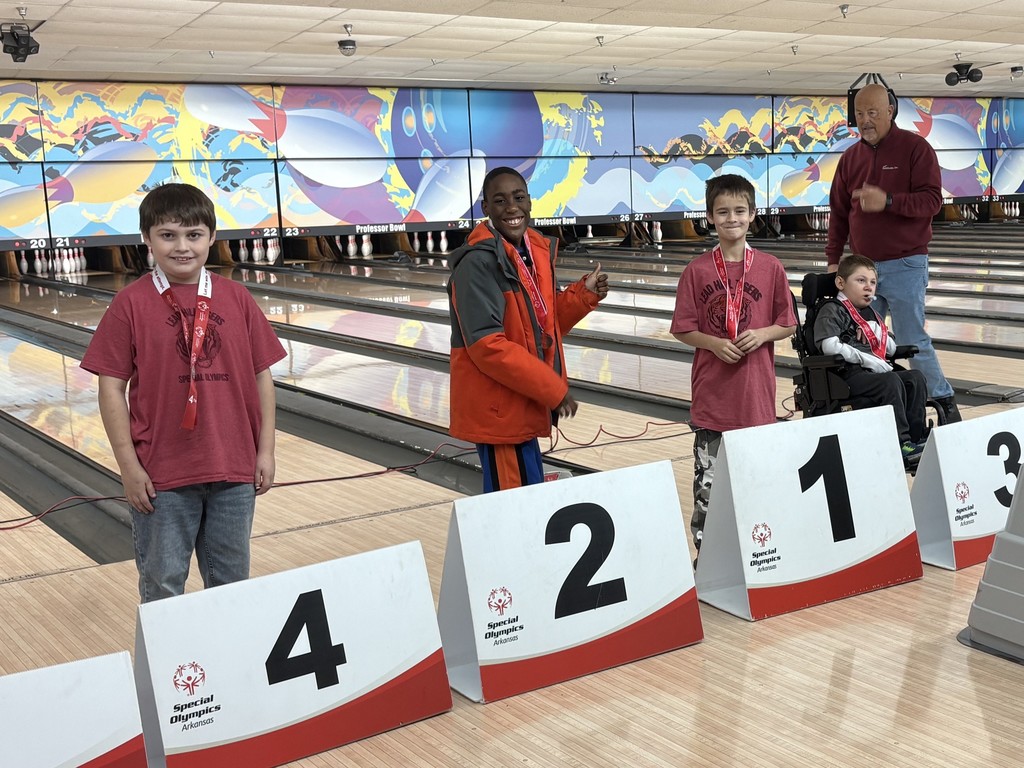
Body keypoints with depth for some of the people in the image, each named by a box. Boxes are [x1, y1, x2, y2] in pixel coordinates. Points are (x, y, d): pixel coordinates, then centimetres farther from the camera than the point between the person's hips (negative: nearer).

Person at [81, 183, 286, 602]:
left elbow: (262, 377, 5)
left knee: (230, 580, 15)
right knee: (162, 583, 10)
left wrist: (265, 451, 2)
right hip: (162, 476, -2)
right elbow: (112, 387, -5)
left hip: (234, 472, 2)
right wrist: (128, 466, -8)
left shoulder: (236, 298, 1)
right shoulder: (131, 304, -6)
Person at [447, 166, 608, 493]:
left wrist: (585, 293, 0)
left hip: (522, 404, 9)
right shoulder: (479, 262, -19)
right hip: (497, 410, -9)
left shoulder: (536, 251, 7)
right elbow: (487, 345, -24)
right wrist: (554, 389, -20)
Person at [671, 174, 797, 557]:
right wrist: (714, 343, -17)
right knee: (708, 477, 4)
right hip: (712, 392, -1)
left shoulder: (770, 268, -1)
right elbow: (683, 330, 0)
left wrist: (761, 334, -14)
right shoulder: (697, 270, -3)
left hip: (756, 391, 1)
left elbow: (787, 325, 5)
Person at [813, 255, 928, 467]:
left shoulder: (871, 313, 24)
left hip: (876, 371, 8)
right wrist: (868, 360, -20)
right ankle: (901, 444, -26)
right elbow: (830, 346, -19)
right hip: (849, 375, -8)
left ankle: (917, 436, -8)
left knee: (916, 378, -9)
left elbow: (890, 347, 27)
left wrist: (882, 338, 2)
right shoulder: (832, 311, -3)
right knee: (891, 383, -29)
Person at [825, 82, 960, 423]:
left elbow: (932, 200, -13)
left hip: (905, 265, -5)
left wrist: (888, 201, -27)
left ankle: (944, 401, 16)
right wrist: (833, 260, 7)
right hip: (863, 266, 5)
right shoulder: (850, 158, 9)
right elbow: (839, 213, 11)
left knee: (913, 340, -1)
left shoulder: (915, 148, -6)